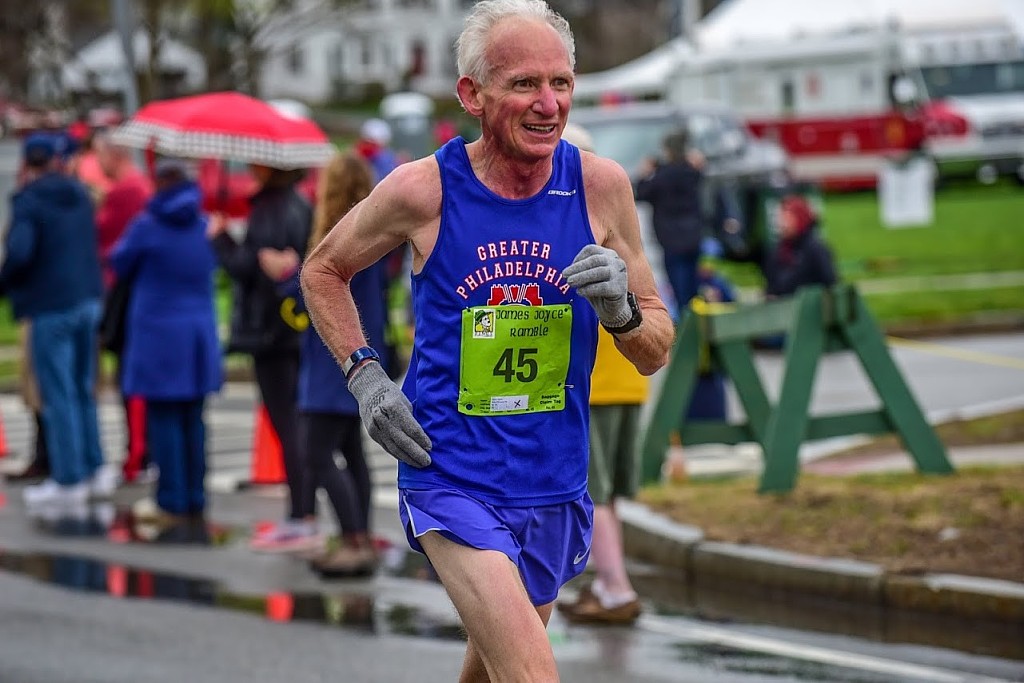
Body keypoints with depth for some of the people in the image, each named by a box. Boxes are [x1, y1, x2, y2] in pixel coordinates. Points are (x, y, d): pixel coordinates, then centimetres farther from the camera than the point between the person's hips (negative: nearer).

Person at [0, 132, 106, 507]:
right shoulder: (79, 193, 9)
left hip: (52, 307, -7)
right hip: (87, 299, 7)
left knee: (58, 394, -1)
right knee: (83, 390, 17)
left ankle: (68, 479, 2)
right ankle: (91, 469, 23)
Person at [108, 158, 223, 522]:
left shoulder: (147, 226, -10)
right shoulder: (204, 225, 2)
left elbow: (120, 263, 2)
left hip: (158, 333, -5)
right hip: (199, 333, 5)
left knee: (164, 418, -1)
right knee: (193, 418, 11)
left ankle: (172, 500, -2)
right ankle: (195, 498, 13)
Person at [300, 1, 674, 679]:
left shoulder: (600, 185, -6)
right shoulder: (424, 190, -12)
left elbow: (657, 354, 3)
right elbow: (324, 270, 9)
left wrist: (621, 311, -19)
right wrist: (365, 374, -4)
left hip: (555, 487, 4)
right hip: (452, 480, -4)